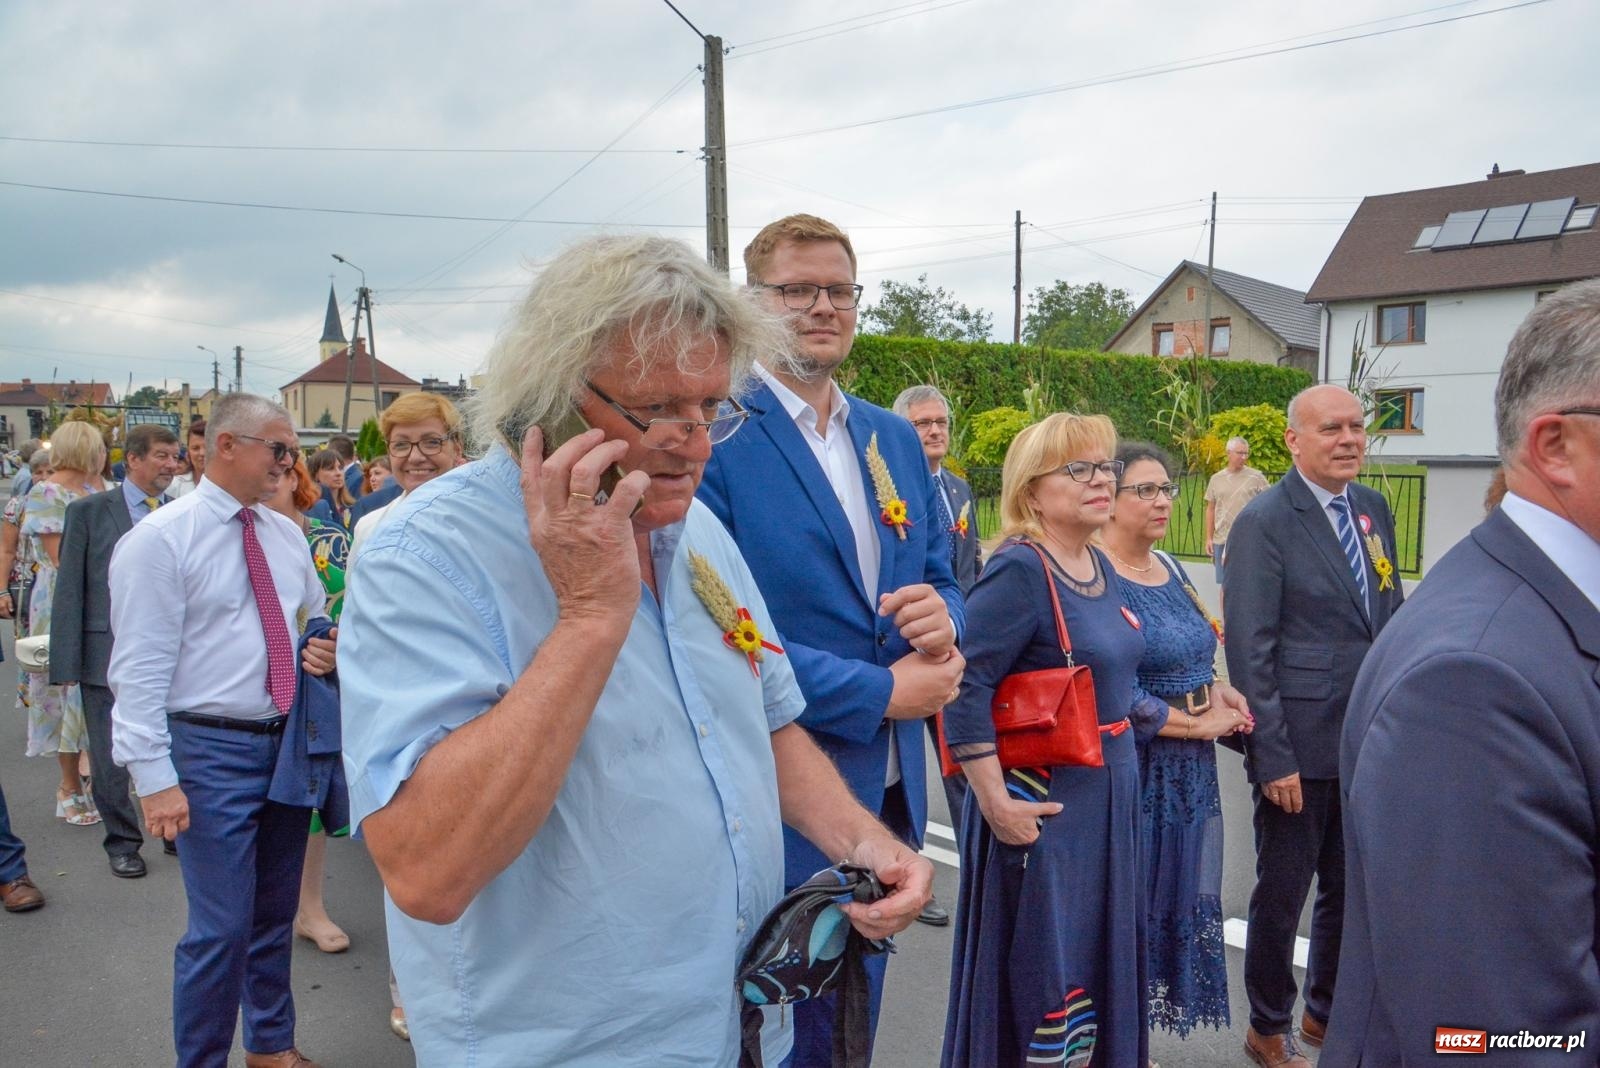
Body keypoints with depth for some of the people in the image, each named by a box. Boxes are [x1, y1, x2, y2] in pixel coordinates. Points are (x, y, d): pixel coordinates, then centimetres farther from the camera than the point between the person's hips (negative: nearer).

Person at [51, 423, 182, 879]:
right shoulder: (88, 511, -2)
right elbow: (69, 590, -3)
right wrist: (67, 662, -7)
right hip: (107, 654, -2)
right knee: (110, 759, 8)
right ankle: (122, 842, 25)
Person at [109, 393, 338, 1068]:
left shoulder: (287, 535, 9)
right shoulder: (158, 540, -10)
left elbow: (316, 616, 23)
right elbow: (140, 669, -13)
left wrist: (322, 651, -1)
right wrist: (155, 777, -16)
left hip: (290, 739, 6)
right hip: (211, 749, -6)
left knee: (276, 913, 18)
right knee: (222, 929, -3)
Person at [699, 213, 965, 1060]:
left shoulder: (896, 439, 9)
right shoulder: (710, 434, -13)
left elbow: (937, 573, 14)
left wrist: (940, 616, -11)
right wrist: (880, 692, -16)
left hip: (888, 793, 7)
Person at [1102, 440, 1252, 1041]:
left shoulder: (1169, 568, 9)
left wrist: (1219, 691, -2)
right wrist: (1198, 722, -12)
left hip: (1187, 769, 8)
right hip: (1131, 768, -8)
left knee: (1173, 897, 15)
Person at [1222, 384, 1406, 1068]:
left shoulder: (1373, 508, 8)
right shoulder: (1264, 521, -13)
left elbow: (1391, 617, 14)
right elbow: (1250, 649, -15)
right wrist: (1272, 756, -17)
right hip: (1301, 746, -6)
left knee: (1351, 889, 19)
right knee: (1282, 896, 9)